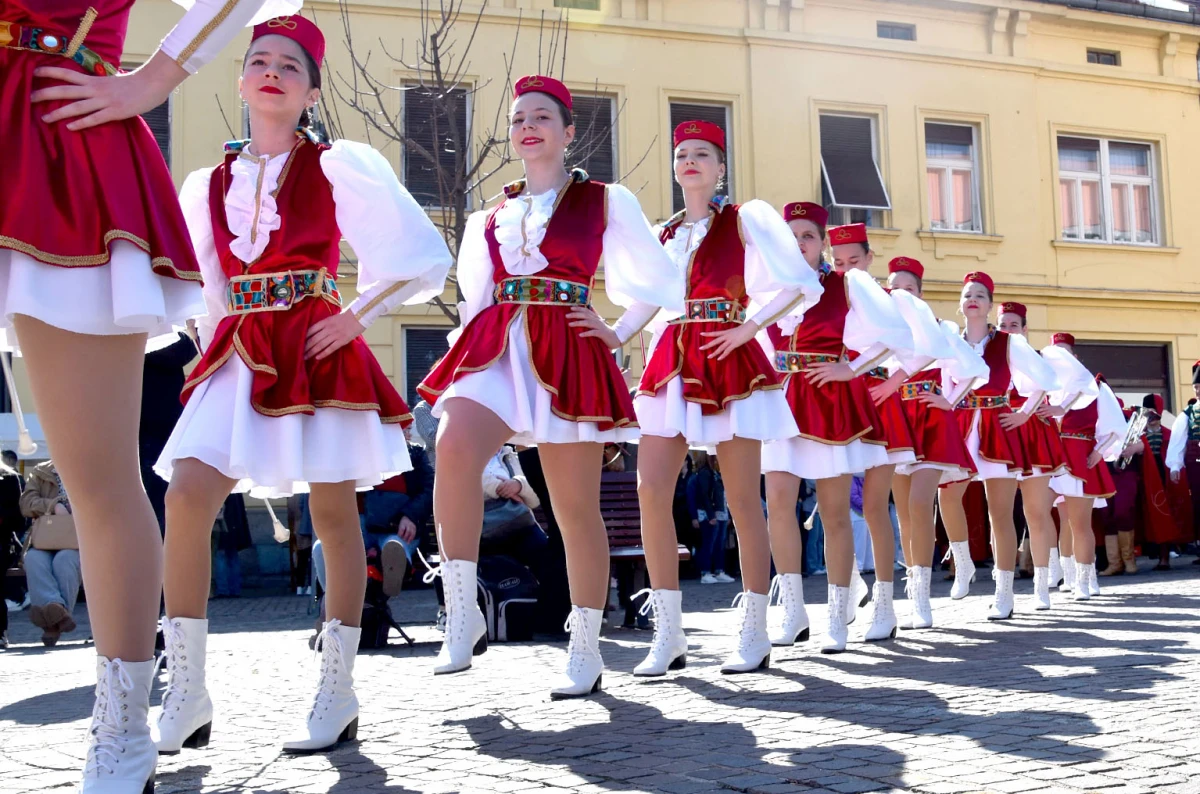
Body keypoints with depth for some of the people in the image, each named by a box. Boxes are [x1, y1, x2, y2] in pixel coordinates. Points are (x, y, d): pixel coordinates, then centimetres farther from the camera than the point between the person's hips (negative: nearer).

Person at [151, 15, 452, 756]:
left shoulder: (339, 167, 2)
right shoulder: (208, 185, 13)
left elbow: (424, 257, 0)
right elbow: (196, 285, 22)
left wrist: (356, 315, -5)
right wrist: (217, 342, 7)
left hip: (318, 351, -3)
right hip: (240, 355, 4)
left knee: (334, 514, 0)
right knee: (186, 498, -12)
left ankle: (338, 695, 10)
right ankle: (186, 697, -4)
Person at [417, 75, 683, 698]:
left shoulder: (605, 201, 10)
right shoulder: (490, 217, 19)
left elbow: (662, 280, 14)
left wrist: (619, 334, 6)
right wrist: (470, 338, 13)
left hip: (566, 355, -2)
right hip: (494, 346, 2)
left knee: (576, 508, 0)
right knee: (453, 446, -28)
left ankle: (585, 650, 13)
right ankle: (462, 615, -21)